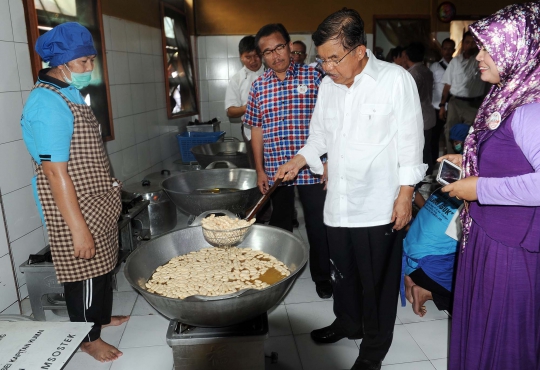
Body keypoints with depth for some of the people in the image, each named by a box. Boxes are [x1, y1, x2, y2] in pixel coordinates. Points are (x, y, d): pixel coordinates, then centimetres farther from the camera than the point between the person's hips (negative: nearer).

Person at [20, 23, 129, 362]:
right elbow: (55, 171, -26)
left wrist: (108, 181, 20)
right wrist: (78, 229, -25)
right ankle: (89, 337, 28)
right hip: (75, 208, -9)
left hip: (97, 202, 9)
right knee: (85, 272, 7)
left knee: (104, 264, 22)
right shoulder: (48, 103, -22)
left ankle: (103, 316, 44)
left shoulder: (69, 93, 9)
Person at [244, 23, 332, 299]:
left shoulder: (312, 77, -2)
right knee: (280, 223, 17)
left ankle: (321, 275, 27)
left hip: (312, 169, -2)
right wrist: (260, 170, 5)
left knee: (318, 224, 6)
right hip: (275, 170, 3)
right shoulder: (259, 86, 5)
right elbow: (256, 130, 8)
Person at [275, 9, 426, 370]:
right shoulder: (328, 85, 7)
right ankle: (348, 322, 47)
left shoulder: (396, 79, -9)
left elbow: (411, 142, -8)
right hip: (338, 204, 5)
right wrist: (299, 159, -2)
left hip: (379, 206, -5)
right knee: (342, 272, 21)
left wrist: (405, 195, -9)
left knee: (377, 282, 9)